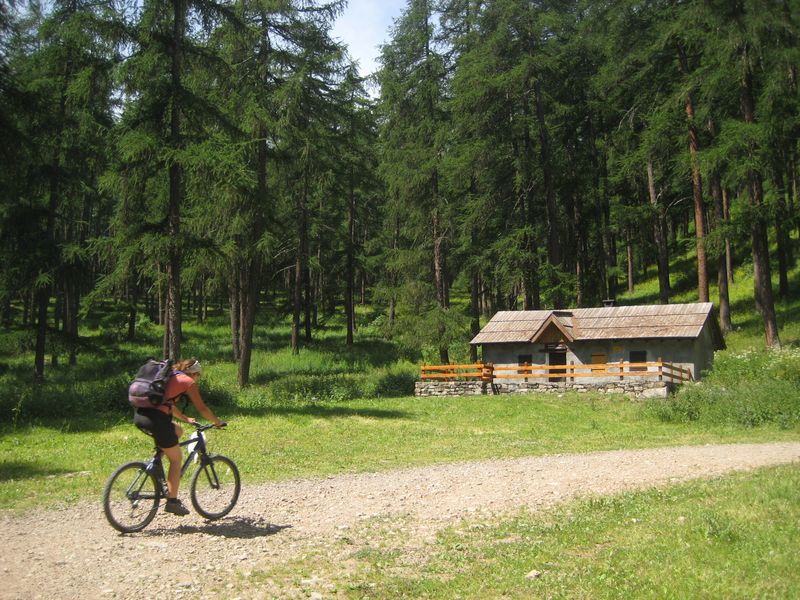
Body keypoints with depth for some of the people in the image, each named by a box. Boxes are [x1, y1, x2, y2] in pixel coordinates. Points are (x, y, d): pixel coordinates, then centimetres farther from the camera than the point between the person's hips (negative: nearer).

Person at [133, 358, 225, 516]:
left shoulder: (169, 377, 27)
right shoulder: (188, 382, 6)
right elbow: (202, 409, 11)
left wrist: (186, 419, 47)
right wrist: (218, 422, 25)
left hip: (139, 415, 8)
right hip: (156, 418, -7)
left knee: (178, 431, 29)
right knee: (176, 459, 8)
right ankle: (172, 501, 8)